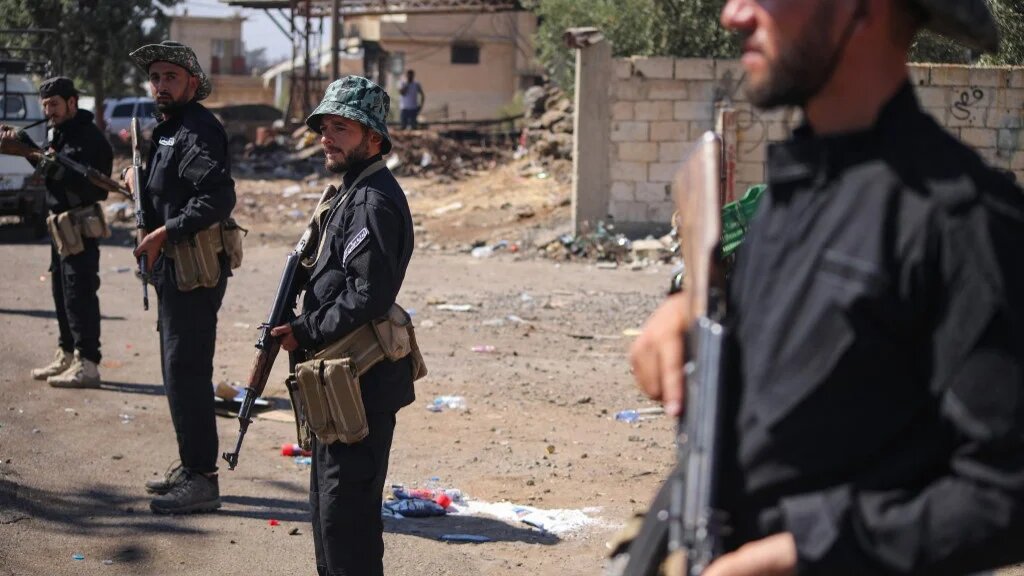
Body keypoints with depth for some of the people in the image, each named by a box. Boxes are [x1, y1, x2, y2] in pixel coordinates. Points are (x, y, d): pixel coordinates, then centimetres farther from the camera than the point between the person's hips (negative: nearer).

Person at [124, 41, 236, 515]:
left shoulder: (197, 131, -15)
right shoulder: (169, 130, 16)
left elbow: (218, 197, -28)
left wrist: (164, 233, -27)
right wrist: (142, 186, 8)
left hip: (192, 270, -11)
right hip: (173, 267, 11)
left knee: (186, 370, -8)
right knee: (178, 368, 17)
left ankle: (201, 480, -4)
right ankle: (190, 467, 27)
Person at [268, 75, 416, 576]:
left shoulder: (372, 202, -18)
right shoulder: (353, 193, 15)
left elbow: (368, 296, -25)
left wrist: (307, 333, -15)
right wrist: (302, 325, 6)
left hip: (359, 380, -11)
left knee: (345, 505, -7)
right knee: (329, 498, 20)